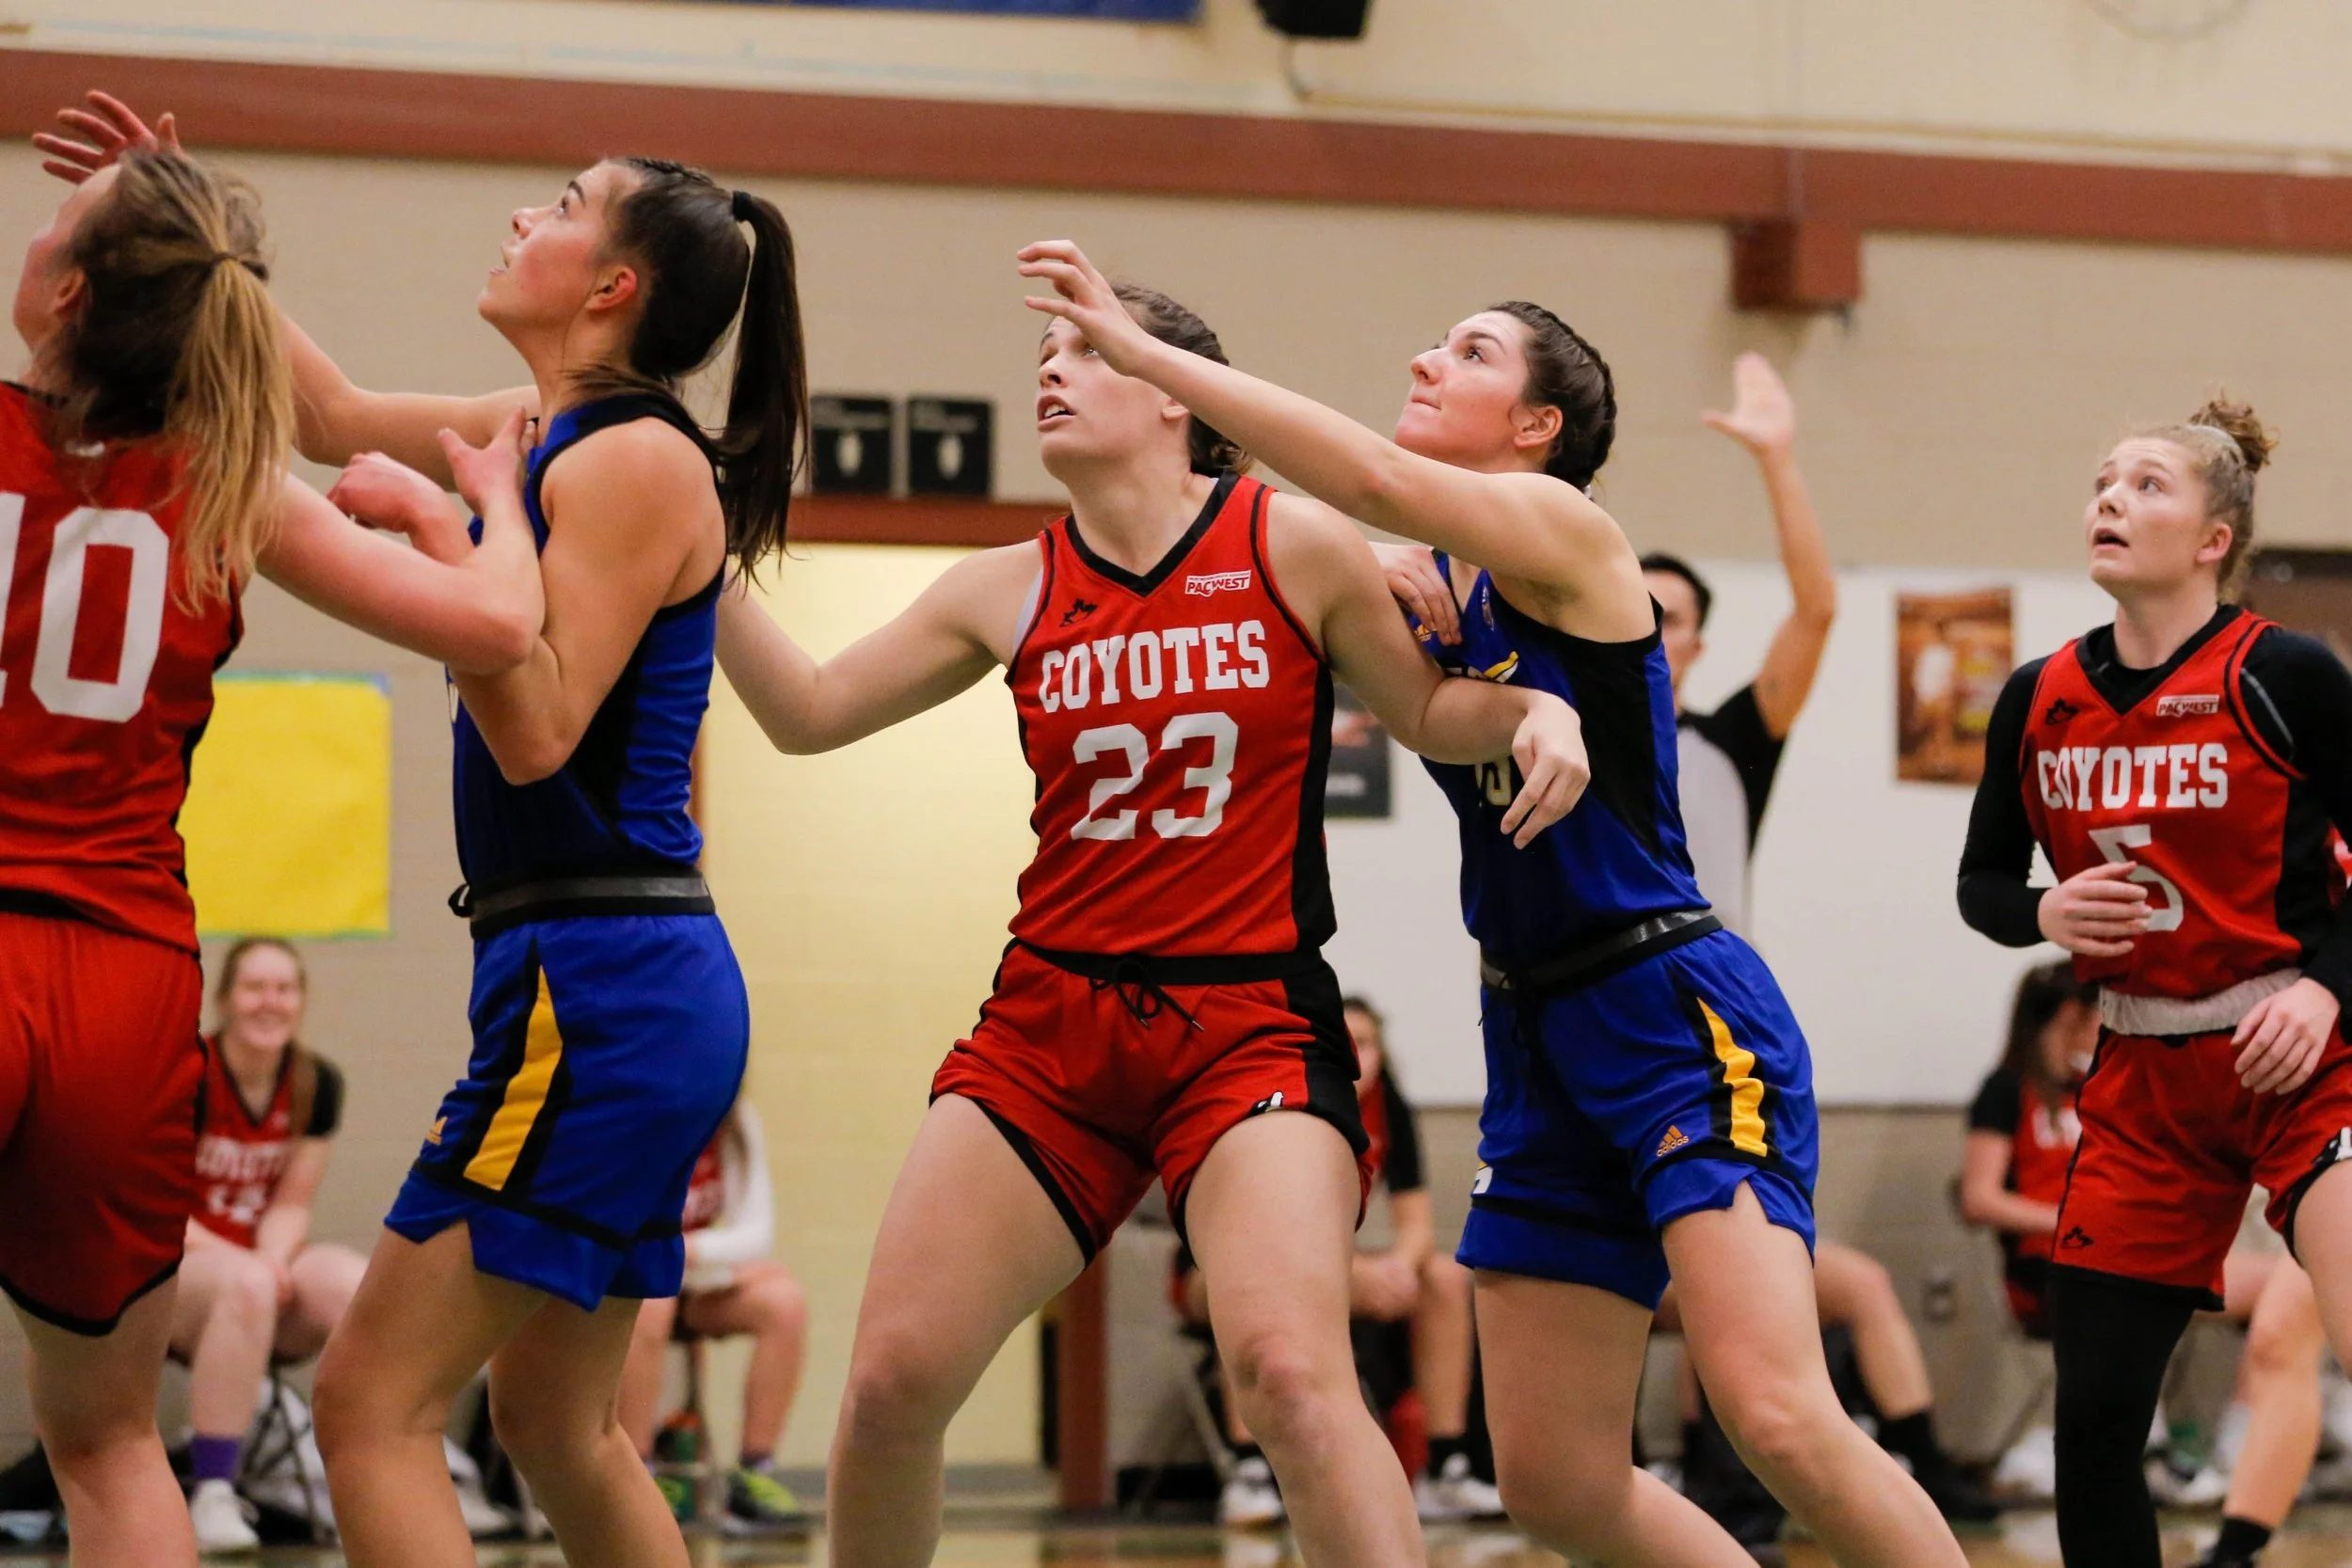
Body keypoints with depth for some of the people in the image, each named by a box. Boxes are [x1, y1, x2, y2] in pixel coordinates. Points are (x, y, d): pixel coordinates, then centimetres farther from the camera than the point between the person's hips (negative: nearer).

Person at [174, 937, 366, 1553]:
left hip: (266, 1259, 4)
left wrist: (273, 1258, -17)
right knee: (246, 1287, -39)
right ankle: (211, 1499, -37)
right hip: (170, 1267, -4)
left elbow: (291, 1203, 6)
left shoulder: (317, 1084, 3)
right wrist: (242, 1260, -23)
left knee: (361, 1286, -29)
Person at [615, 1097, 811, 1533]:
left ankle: (754, 1475, -17)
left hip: (689, 1288, 5)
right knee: (646, 1300, -39)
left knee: (784, 1300, -21)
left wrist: (694, 1250, -28)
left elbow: (757, 1232, -8)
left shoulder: (737, 1125, -3)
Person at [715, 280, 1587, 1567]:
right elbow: (809, 712, 12)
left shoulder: (1294, 547, -1)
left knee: (1289, 1371, -25)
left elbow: (1425, 709, 11)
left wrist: (1534, 714, -10)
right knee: (891, 1378, -4)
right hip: (1048, 1027, 4)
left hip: (1251, 1022, -4)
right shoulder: (1009, 592, 8)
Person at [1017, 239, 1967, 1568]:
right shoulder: (1431, 584, 13)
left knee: (1775, 1411, -24)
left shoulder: (1562, 530, -10)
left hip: (1679, 1017, -8)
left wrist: (1137, 346, -25)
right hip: (1540, 1039, 8)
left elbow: (1371, 477, -26)